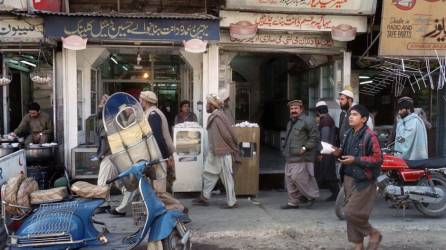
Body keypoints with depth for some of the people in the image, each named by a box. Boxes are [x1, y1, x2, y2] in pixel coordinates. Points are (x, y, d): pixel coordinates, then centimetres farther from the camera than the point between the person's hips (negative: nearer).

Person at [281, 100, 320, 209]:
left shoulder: (307, 121, -8)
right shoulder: (290, 122, 20)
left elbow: (314, 138, -12)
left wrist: (305, 148, -19)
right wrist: (285, 148, 18)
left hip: (301, 158, -9)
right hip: (290, 158, 9)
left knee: (298, 178, -11)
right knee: (289, 180, 9)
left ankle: (311, 196, 11)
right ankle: (293, 202, 19)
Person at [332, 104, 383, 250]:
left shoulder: (369, 136, -15)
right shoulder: (349, 133, 9)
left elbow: (378, 159, -19)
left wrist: (355, 160, -22)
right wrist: (339, 152, 1)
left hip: (363, 181, -8)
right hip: (348, 178, 8)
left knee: (352, 213, -9)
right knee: (351, 213, 12)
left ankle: (374, 234, 16)